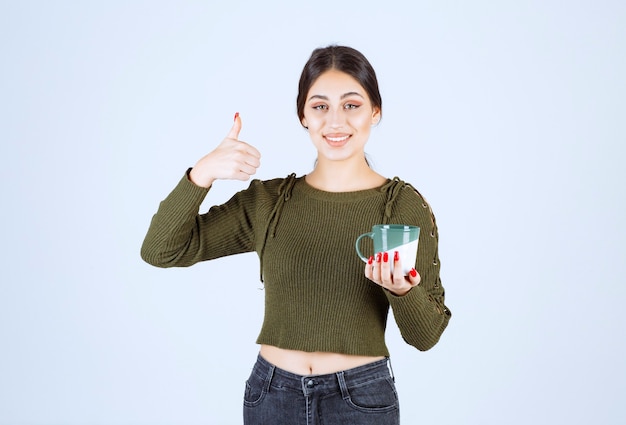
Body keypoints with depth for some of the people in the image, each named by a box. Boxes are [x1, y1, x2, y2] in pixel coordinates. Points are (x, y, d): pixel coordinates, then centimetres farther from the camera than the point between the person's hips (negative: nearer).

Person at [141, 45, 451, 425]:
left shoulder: (405, 205, -8)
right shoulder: (268, 200, -2)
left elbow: (426, 335, -6)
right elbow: (162, 251, -5)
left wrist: (402, 290, -27)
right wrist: (202, 174, -19)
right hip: (272, 395, 2)